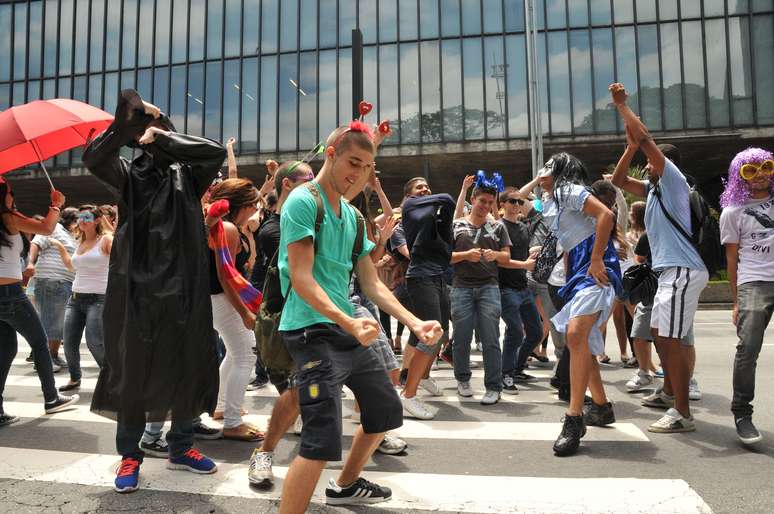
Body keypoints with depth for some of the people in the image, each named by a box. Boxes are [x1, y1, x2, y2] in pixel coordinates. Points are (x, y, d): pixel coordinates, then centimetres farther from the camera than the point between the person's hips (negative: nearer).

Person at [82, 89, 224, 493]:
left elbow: (216, 151, -7)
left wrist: (162, 136, -6)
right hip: (138, 289, -2)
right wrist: (125, 123, -19)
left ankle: (180, 447, 25)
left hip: (183, 290, 2)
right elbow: (93, 157, -13)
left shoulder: (186, 175, 10)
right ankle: (129, 455, 21)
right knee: (133, 372, 6)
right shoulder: (129, 176, 6)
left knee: (190, 369, 7)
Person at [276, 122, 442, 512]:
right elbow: (301, 279, -18)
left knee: (387, 410, 21)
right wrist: (349, 322, -30)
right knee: (323, 441, -17)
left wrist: (414, 323, 2)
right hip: (312, 330, -9)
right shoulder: (302, 201, -10)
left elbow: (372, 284, 13)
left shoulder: (352, 216, 14)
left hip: (347, 330, 9)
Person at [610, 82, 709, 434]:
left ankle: (683, 414, -6)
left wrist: (621, 104, -5)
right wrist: (630, 148, 13)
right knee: (659, 333, 20)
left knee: (671, 339, -11)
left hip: (683, 271, -10)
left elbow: (644, 138, -14)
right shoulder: (654, 189, 17)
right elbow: (618, 181, 24)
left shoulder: (673, 181, -6)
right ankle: (670, 392, 36)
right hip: (670, 271, 10)